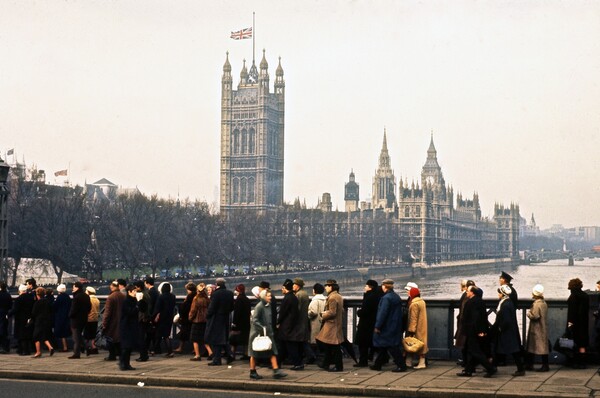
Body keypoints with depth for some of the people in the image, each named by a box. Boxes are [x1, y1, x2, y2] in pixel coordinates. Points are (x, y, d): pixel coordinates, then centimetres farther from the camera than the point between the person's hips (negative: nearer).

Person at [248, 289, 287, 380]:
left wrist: (271, 331, 15)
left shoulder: (269, 306, 8)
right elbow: (254, 320, -19)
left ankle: (276, 371, -3)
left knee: (273, 352, -1)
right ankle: (253, 372, 15)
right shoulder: (259, 306, -15)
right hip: (258, 332, -7)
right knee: (255, 353, 5)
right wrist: (262, 328, -25)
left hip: (268, 333, 7)